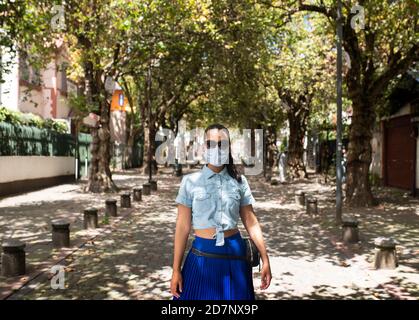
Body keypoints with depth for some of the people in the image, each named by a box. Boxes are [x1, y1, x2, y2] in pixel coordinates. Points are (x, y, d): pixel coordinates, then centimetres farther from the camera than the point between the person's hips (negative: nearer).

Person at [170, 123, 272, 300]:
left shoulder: (239, 181, 2)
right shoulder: (191, 181, -4)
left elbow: (251, 222, 5)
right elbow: (182, 226, -4)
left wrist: (265, 259, 2)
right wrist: (176, 269, -4)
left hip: (234, 255, 2)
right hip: (202, 256, -1)